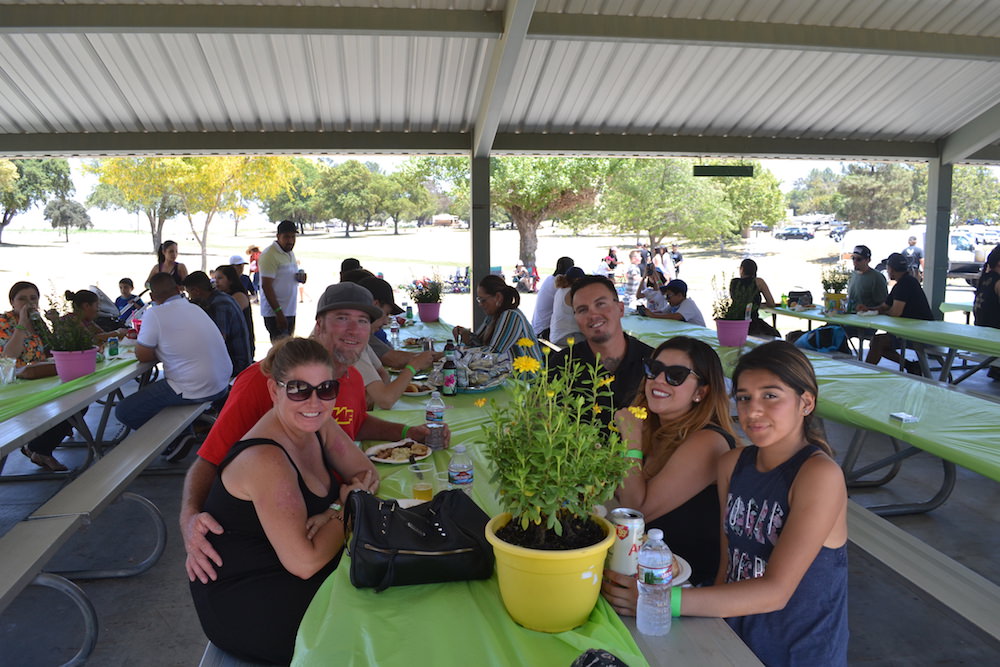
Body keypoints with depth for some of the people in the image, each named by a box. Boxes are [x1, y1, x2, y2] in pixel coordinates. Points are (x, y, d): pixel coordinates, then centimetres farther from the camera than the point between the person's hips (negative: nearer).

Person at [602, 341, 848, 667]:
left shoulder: (821, 475, -18)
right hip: (735, 636, 5)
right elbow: (728, 564, 3)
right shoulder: (732, 464, 0)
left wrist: (665, 600, -30)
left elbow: (776, 591, -23)